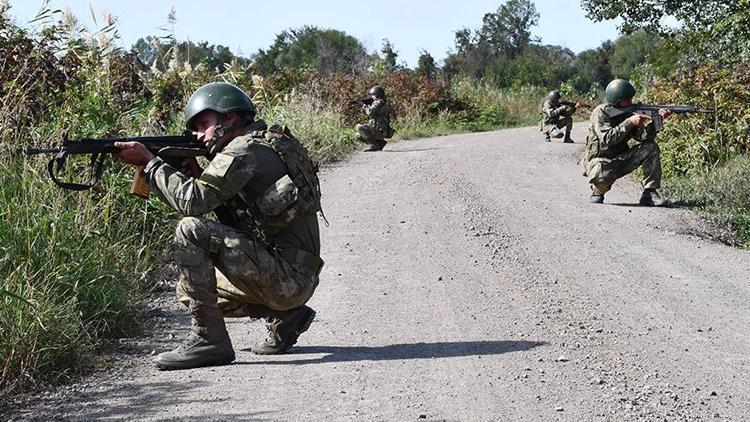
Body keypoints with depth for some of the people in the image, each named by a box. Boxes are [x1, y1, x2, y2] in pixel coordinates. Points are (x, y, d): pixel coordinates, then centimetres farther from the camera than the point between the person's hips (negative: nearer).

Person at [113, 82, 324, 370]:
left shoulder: (245, 150, -12)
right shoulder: (268, 145, 18)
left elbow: (193, 201, -20)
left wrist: (148, 161, -9)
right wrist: (196, 174, 8)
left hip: (286, 276, -10)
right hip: (295, 281, 10)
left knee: (191, 230, -19)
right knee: (189, 290, 21)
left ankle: (207, 339, -16)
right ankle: (285, 317, 14)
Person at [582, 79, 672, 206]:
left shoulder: (627, 114, 2)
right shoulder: (600, 113, -15)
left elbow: (643, 136, -10)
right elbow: (607, 139, -30)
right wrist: (629, 122, -30)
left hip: (620, 161, 6)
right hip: (599, 162, -6)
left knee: (651, 148, -9)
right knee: (602, 176, -41)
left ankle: (649, 193, -8)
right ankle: (598, 191, -3)